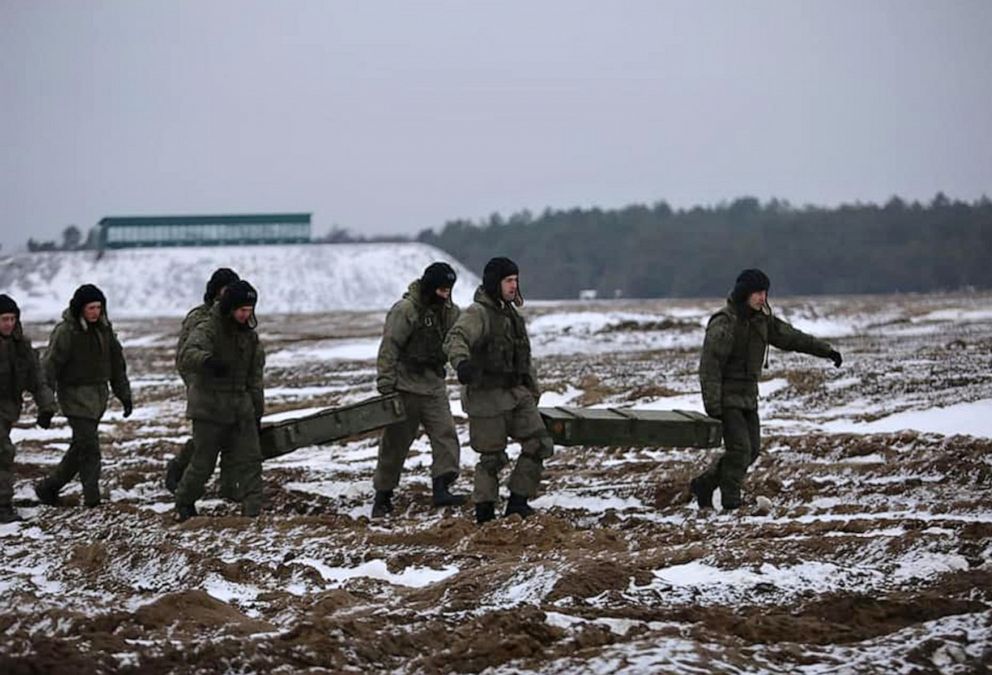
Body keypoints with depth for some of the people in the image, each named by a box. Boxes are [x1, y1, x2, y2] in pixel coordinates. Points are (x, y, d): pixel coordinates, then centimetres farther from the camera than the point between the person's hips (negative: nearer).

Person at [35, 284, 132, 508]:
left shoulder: (104, 328, 8)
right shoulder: (66, 331, -13)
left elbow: (117, 363, 16)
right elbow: (50, 365, -15)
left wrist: (125, 395, 15)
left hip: (98, 395, 7)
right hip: (75, 395, -7)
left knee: (81, 446, 11)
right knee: (89, 447, -11)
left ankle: (48, 488, 23)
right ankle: (92, 500, -7)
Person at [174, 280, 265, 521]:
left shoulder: (249, 334, 10)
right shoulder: (208, 329, -13)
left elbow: (255, 375, 18)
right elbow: (187, 355, -33)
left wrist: (257, 409, 16)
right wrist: (207, 361, -55)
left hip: (241, 409, 6)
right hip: (209, 409, -6)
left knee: (249, 460, -2)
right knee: (203, 463, 1)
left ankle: (253, 512, -2)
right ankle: (184, 506, 23)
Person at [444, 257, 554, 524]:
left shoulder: (510, 313, 14)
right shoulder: (477, 313, -15)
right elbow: (456, 339, -34)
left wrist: (532, 389, 23)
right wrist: (462, 362, -54)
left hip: (516, 392, 8)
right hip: (487, 398, -8)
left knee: (539, 444, 0)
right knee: (492, 457, -1)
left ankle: (517, 502, 8)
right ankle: (484, 511, 14)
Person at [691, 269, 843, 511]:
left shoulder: (762, 320, 8)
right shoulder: (723, 324, -18)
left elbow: (791, 337, 15)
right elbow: (710, 366, -21)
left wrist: (825, 350, 10)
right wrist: (712, 405, -25)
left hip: (748, 397, 9)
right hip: (726, 398, -9)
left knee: (751, 449, 9)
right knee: (739, 448, -13)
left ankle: (704, 484, 21)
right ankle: (731, 504, -5)